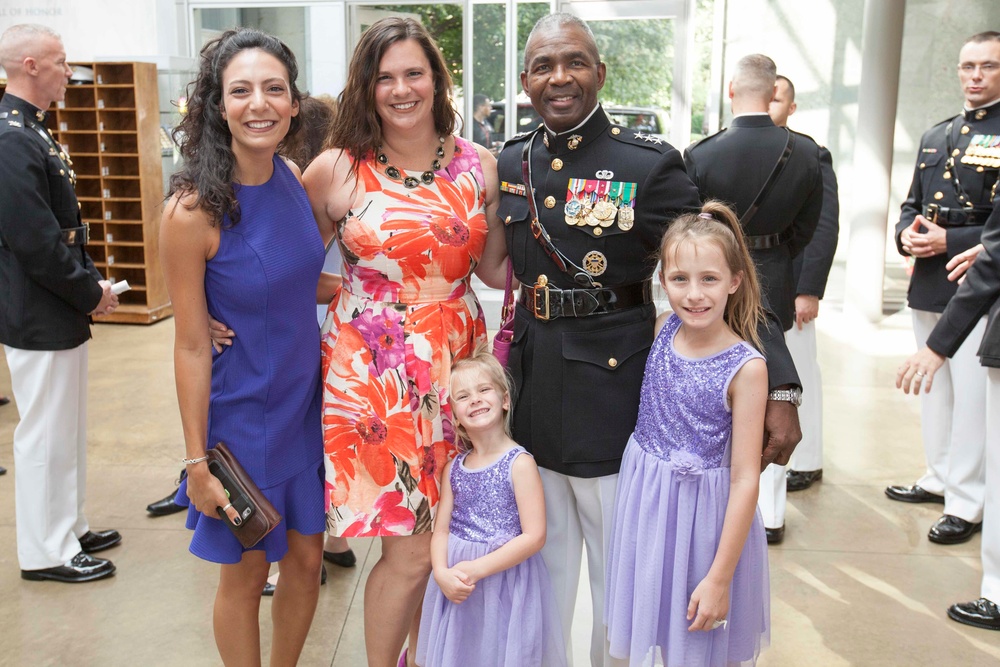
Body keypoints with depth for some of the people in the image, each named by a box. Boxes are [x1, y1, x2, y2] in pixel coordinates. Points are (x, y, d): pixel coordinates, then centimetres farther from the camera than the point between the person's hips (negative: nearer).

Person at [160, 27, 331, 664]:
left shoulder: (293, 178, -3)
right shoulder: (193, 210, -20)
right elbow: (191, 345, -15)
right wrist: (198, 462, -12)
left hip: (306, 399, 6)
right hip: (243, 413, -6)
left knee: (307, 559, 19)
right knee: (246, 572, 13)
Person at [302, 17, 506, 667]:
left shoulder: (479, 164, 5)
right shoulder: (334, 170, -3)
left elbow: (495, 267, 10)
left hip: (455, 362, 3)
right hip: (373, 370, -3)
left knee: (443, 537, 12)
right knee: (410, 549, -1)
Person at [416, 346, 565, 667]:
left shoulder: (519, 463, -12)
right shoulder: (453, 468, 4)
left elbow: (534, 536, -16)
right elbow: (441, 530, 5)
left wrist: (477, 568, -19)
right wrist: (443, 573, -14)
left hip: (506, 581, -4)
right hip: (456, 585, 5)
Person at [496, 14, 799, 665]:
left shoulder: (651, 165, -9)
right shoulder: (510, 164, 5)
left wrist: (779, 391, -16)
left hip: (616, 389, -4)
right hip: (531, 390, 4)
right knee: (540, 569, 18)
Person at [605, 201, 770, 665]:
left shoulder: (746, 367, -19)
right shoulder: (663, 330, -5)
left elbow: (745, 480, -17)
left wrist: (720, 577, -15)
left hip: (705, 512, -4)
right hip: (647, 504, 5)